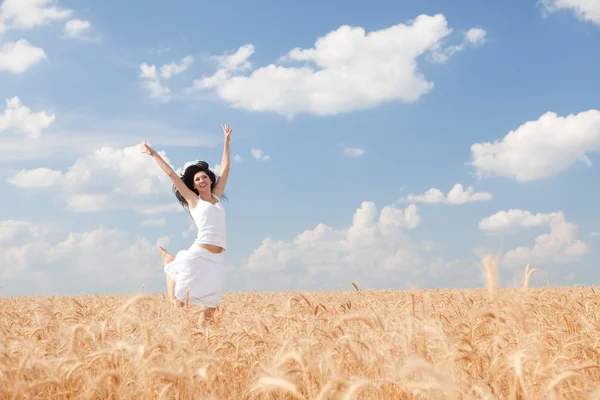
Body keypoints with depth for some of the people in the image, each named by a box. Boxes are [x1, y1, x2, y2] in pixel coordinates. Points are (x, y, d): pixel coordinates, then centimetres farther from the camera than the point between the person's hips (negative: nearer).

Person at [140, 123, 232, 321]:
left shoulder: (217, 197, 19)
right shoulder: (193, 200, 9)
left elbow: (225, 167, 25)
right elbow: (172, 174, 10)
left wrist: (227, 140, 29)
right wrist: (154, 154, 13)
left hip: (216, 260, 4)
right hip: (197, 255, -4)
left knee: (209, 310, -2)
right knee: (178, 302, 0)